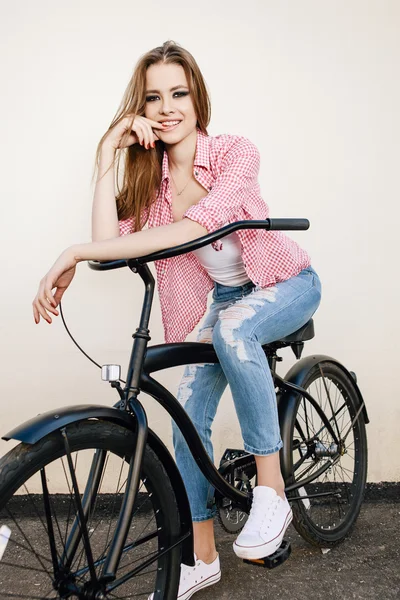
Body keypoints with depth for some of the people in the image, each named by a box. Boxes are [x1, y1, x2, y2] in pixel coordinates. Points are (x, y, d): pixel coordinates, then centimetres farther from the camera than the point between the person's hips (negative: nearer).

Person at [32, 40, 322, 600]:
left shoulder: (236, 153, -24)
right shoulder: (148, 175, -9)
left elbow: (193, 228, -41)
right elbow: (110, 239, -27)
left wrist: (76, 252, -46)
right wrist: (108, 154, -25)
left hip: (287, 283, -5)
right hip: (225, 295, 5)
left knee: (234, 328, -39)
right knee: (187, 417, -3)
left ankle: (271, 488, -22)